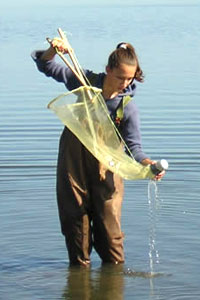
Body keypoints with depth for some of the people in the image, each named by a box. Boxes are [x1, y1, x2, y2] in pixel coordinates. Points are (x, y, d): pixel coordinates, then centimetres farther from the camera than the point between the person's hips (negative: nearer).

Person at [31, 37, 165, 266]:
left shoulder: (128, 107, -13)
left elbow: (133, 146, -16)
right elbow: (46, 66, -1)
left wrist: (147, 162, -37)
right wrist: (54, 50, -23)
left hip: (105, 166, -1)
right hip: (73, 161, 1)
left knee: (109, 221, 1)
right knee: (75, 218, 7)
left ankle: (115, 267, 16)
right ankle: (80, 265, 20)